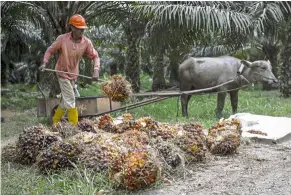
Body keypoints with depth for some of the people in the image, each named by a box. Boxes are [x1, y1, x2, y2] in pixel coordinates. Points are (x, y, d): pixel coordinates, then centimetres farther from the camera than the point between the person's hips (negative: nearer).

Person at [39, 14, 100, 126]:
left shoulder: (86, 42, -12)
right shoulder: (62, 39, -18)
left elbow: (95, 56, -6)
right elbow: (50, 51, -5)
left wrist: (96, 70, -22)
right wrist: (44, 63, -19)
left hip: (73, 74, 5)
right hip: (62, 72, -5)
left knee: (66, 100, 17)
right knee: (70, 100, -9)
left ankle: (55, 122, 34)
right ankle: (73, 126, -3)